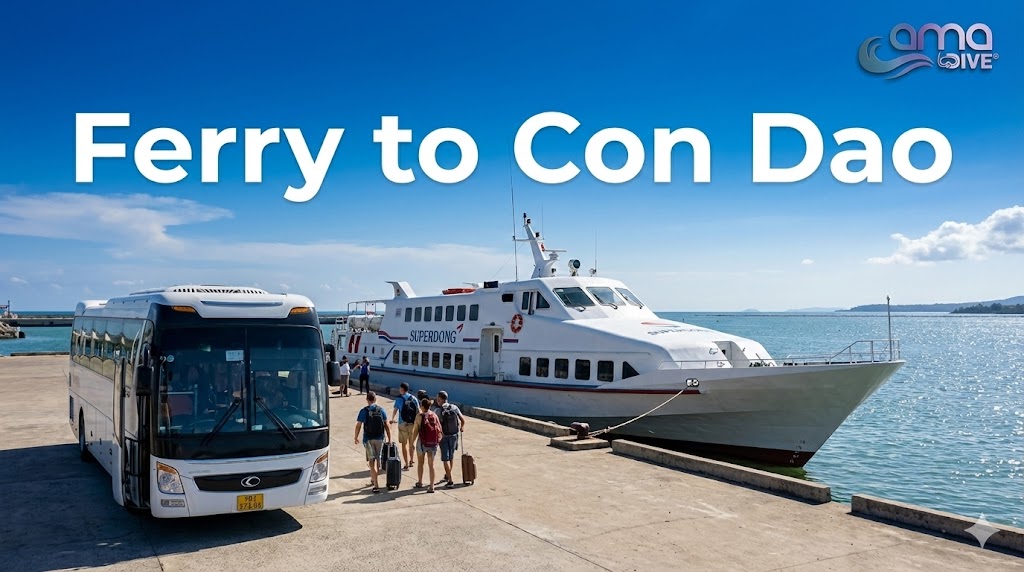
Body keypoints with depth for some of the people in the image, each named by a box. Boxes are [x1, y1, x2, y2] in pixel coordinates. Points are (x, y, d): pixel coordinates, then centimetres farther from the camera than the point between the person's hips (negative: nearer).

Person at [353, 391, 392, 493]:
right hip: (379, 438, 3)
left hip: (368, 439, -3)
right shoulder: (381, 410, 1)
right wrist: (389, 439, 7)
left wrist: (356, 438, 8)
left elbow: (358, 426, -6)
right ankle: (374, 479, 35)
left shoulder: (364, 411, -7)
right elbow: (387, 425, 1)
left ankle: (376, 485, -10)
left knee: (371, 461, -2)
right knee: (378, 459, 18)